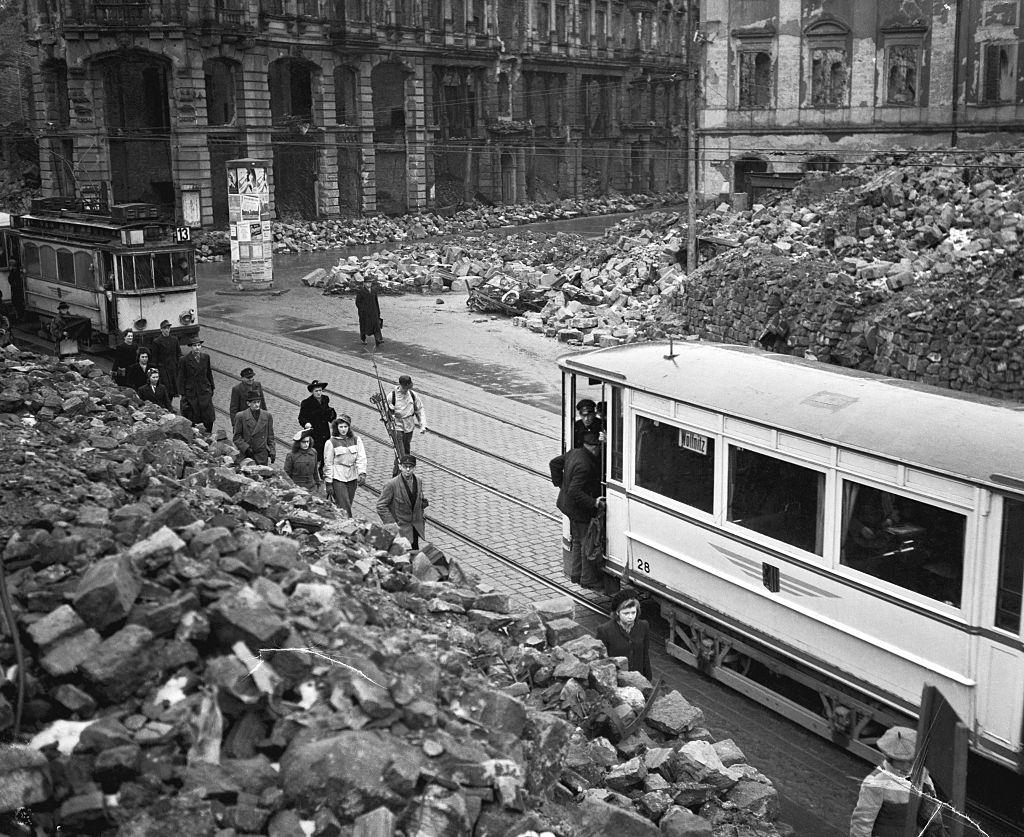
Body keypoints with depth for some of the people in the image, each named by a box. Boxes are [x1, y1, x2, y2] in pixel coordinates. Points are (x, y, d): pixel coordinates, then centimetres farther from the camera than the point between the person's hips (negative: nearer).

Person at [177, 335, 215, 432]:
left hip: (205, 392, 3)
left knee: (209, 419, 1)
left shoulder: (206, 357, 3)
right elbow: (181, 379, -4)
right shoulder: (185, 360, -8)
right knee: (191, 421, 2)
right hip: (190, 393, -3)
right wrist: (182, 395, -6)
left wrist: (211, 389, 13)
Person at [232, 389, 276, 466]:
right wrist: (246, 448, -12)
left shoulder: (267, 416, 8)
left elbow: (270, 437, 11)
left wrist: (272, 453, 5)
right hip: (246, 456, -1)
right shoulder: (241, 416, 1)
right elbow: (237, 438, 1)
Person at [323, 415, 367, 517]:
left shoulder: (356, 440, 6)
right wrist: (328, 483, -3)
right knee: (344, 506, -11)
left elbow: (361, 458, -1)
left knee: (348, 504, 8)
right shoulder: (331, 442, -2)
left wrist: (362, 473, -16)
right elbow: (328, 463, 0)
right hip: (338, 477, -4)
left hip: (352, 477, 4)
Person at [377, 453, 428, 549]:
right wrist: (392, 523, -17)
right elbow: (381, 506, -13)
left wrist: (424, 500, -6)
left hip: (416, 526, 5)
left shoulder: (418, 481, 3)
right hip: (400, 527, -5)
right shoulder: (392, 484, -15)